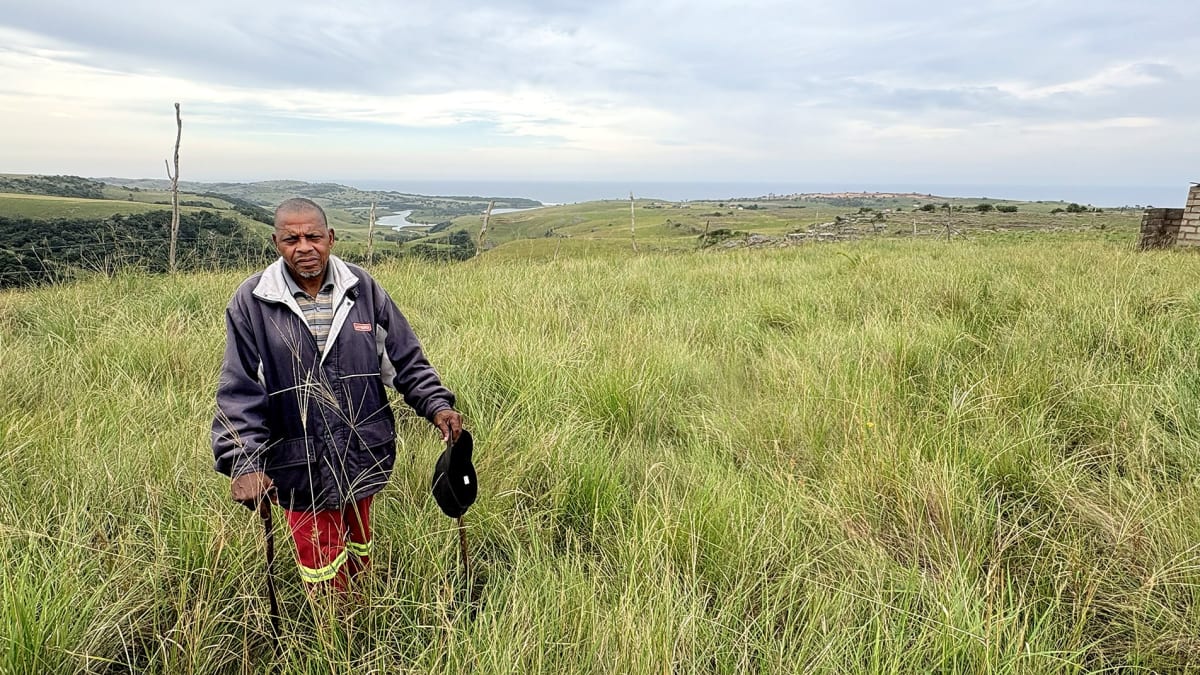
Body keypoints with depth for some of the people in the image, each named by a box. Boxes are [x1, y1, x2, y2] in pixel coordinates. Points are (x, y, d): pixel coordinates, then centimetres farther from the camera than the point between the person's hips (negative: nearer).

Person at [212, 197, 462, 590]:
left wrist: (437, 405, -7)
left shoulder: (363, 288, -2)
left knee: (358, 557, 22)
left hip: (363, 458, 3)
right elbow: (239, 392, -5)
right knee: (324, 575, 6)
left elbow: (406, 359, 4)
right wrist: (244, 463, -13)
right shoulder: (251, 302, -7)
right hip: (299, 468, -2)